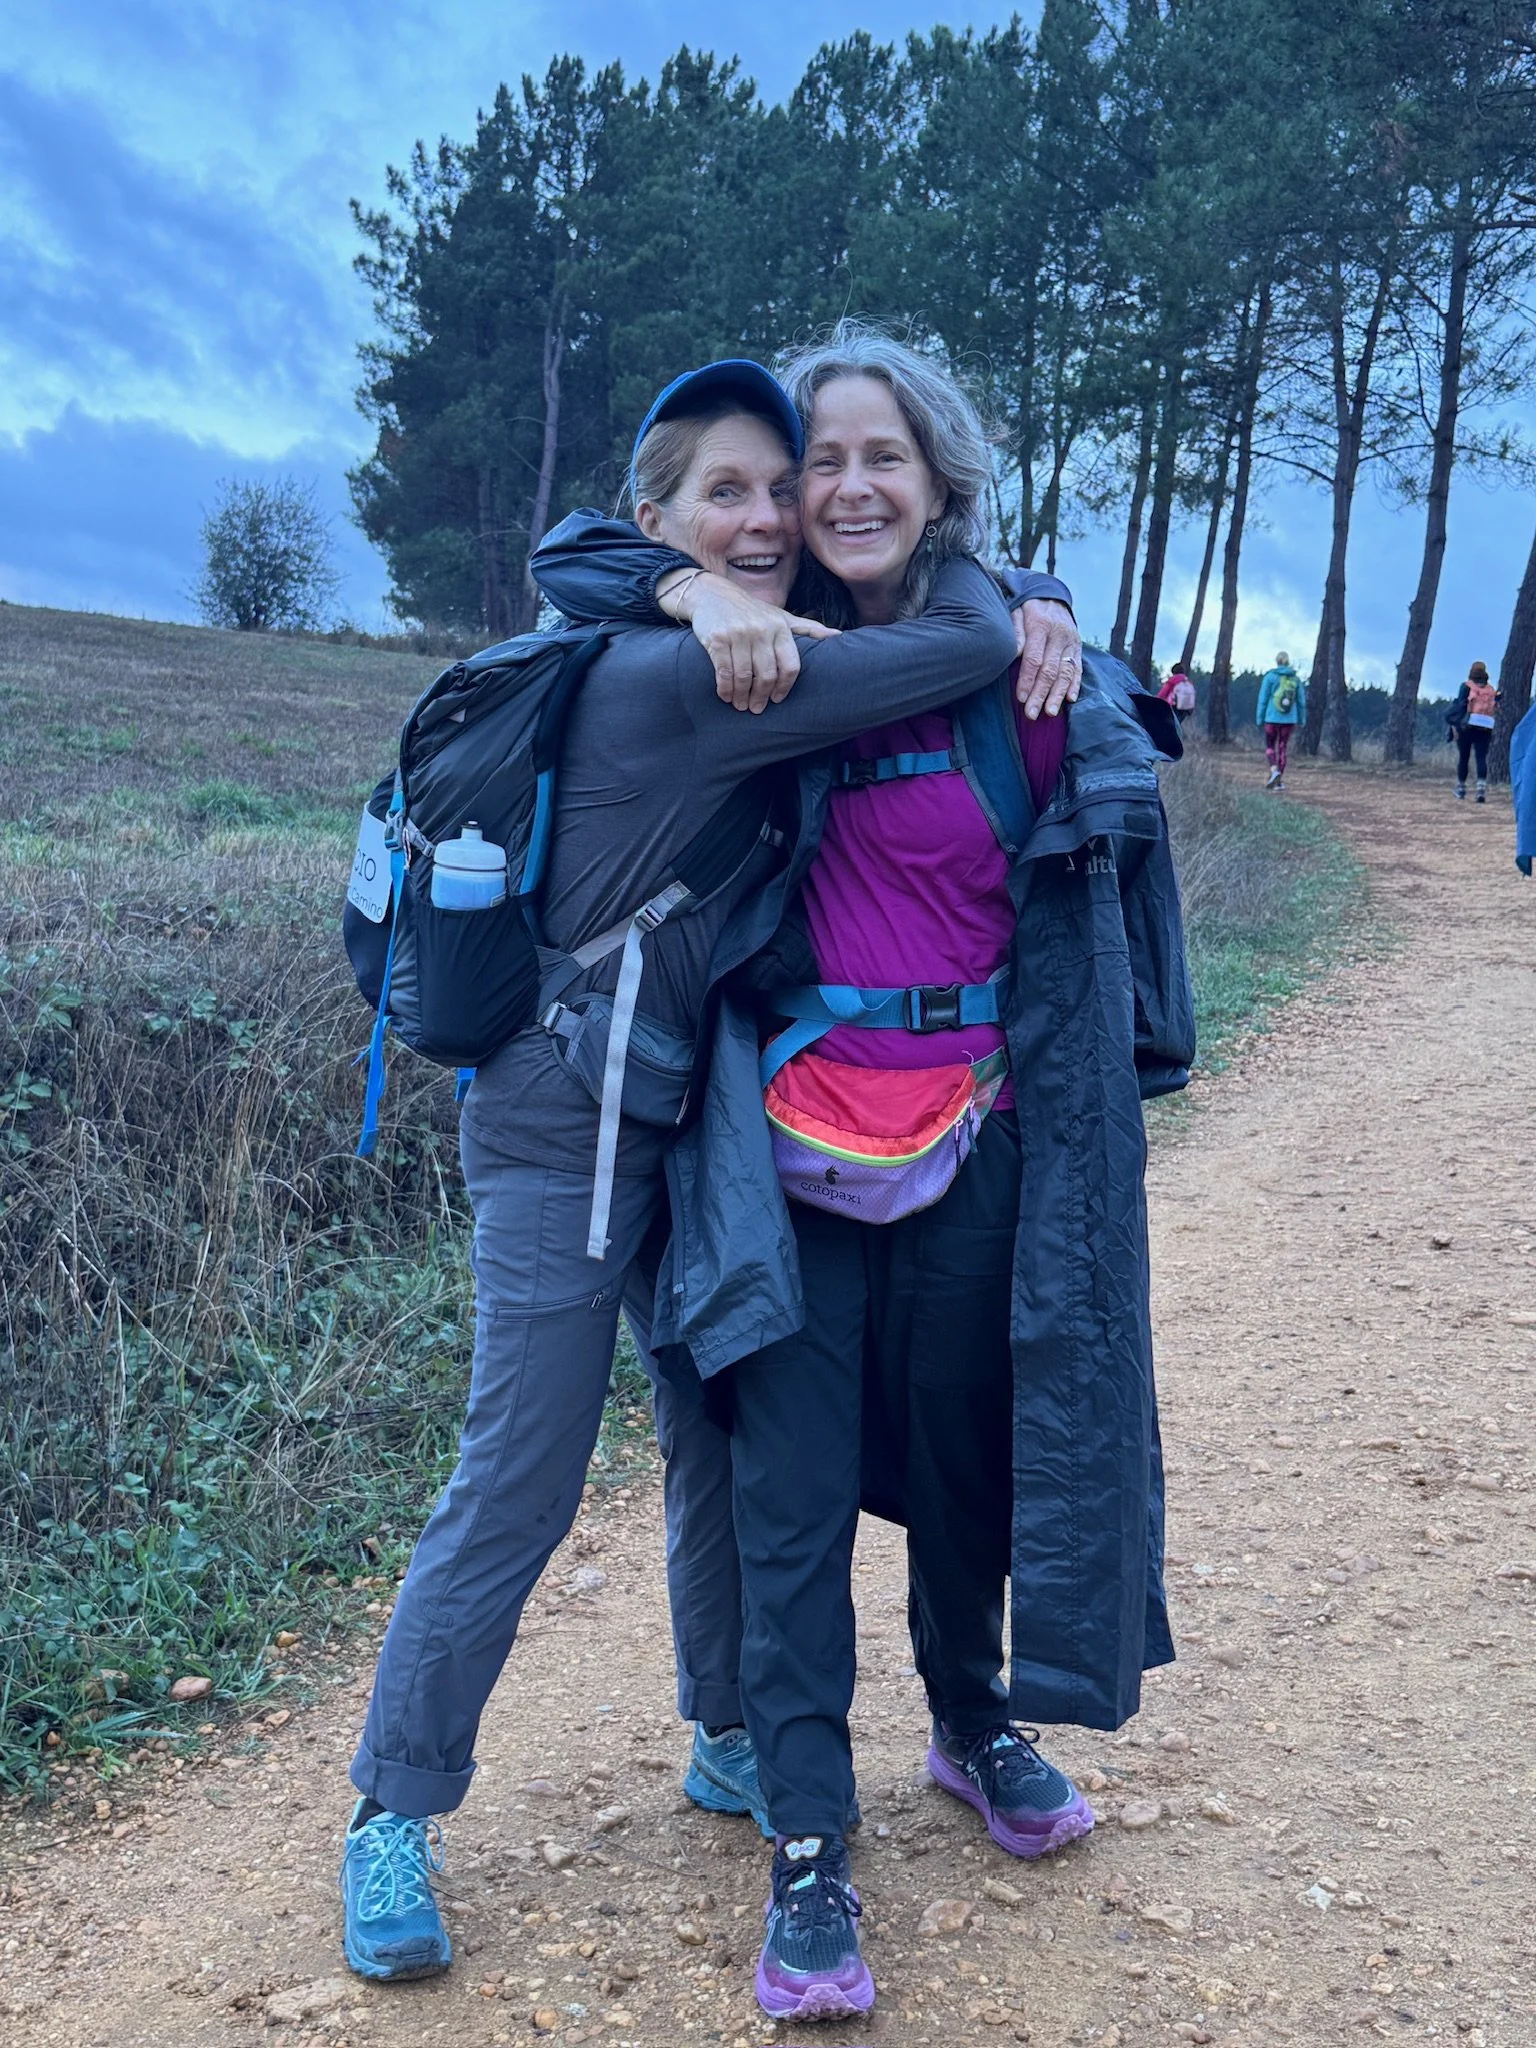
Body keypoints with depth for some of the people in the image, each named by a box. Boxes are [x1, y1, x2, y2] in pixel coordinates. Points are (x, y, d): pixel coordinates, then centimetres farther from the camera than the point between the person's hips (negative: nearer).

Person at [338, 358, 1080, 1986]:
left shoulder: (768, 670, 6)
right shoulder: (672, 677, -22)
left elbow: (962, 625, 16)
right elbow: (961, 649, -24)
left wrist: (1030, 616, -5)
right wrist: (994, 616, -3)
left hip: (700, 1119, 8)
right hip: (565, 1132, -8)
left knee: (730, 1444, 17)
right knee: (514, 1492, 1)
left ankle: (734, 1745, 38)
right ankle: (392, 1816, 22)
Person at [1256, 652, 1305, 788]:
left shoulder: (1270, 677, -4)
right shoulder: (1296, 678, 4)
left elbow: (1263, 699, -4)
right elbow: (1301, 701, 6)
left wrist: (1259, 718, 2)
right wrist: (1301, 720, 14)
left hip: (1272, 718, -2)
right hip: (1289, 719, 2)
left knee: (1270, 747, 9)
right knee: (1283, 748, 9)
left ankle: (1274, 771, -16)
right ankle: (1279, 781, 8)